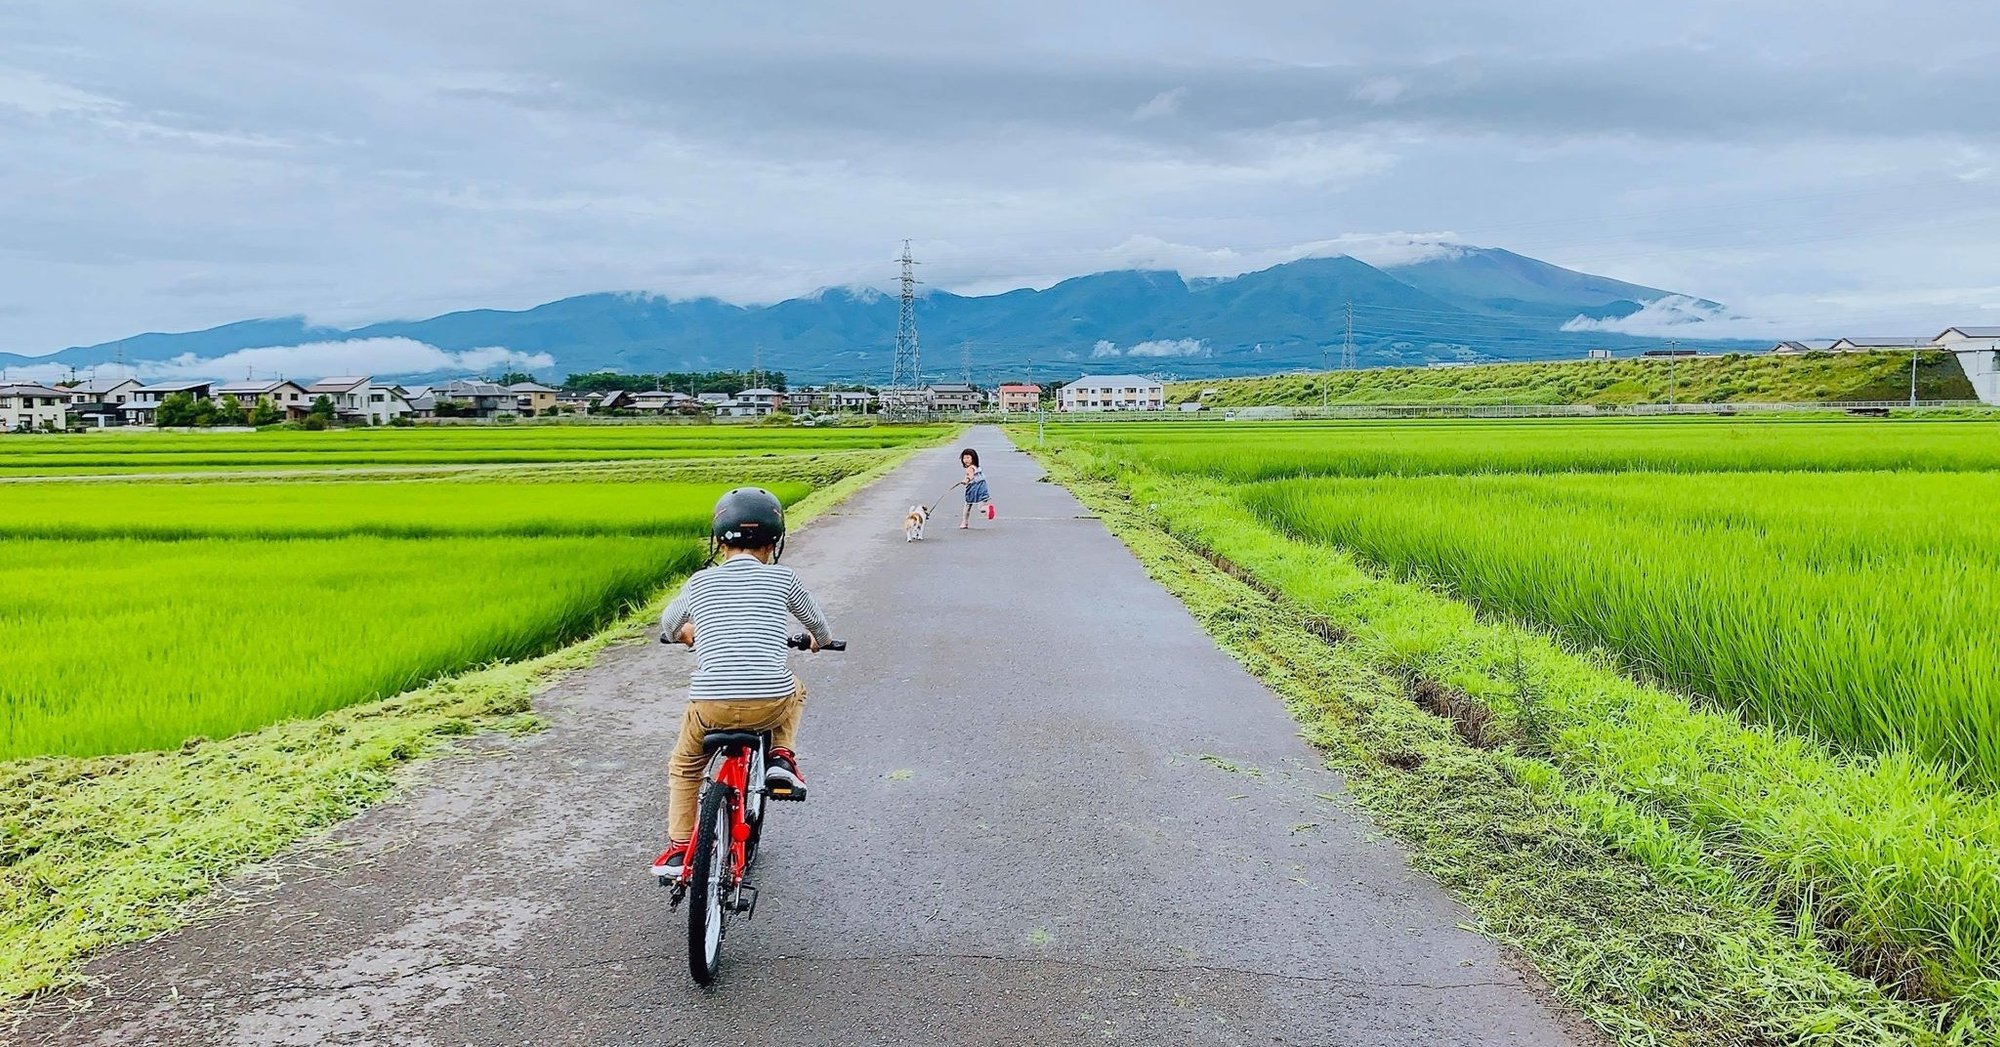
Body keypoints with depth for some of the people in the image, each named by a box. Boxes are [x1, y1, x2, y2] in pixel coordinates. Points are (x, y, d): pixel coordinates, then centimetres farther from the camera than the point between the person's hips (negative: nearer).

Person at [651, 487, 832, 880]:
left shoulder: (700, 582, 10)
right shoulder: (782, 578, 6)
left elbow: (669, 623, 29)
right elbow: (816, 620, 23)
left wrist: (685, 634, 53)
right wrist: (821, 640, 46)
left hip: (711, 705, 1)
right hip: (770, 703, -1)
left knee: (684, 768, 30)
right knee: (794, 691, 36)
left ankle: (678, 848, 26)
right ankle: (781, 756, 17)